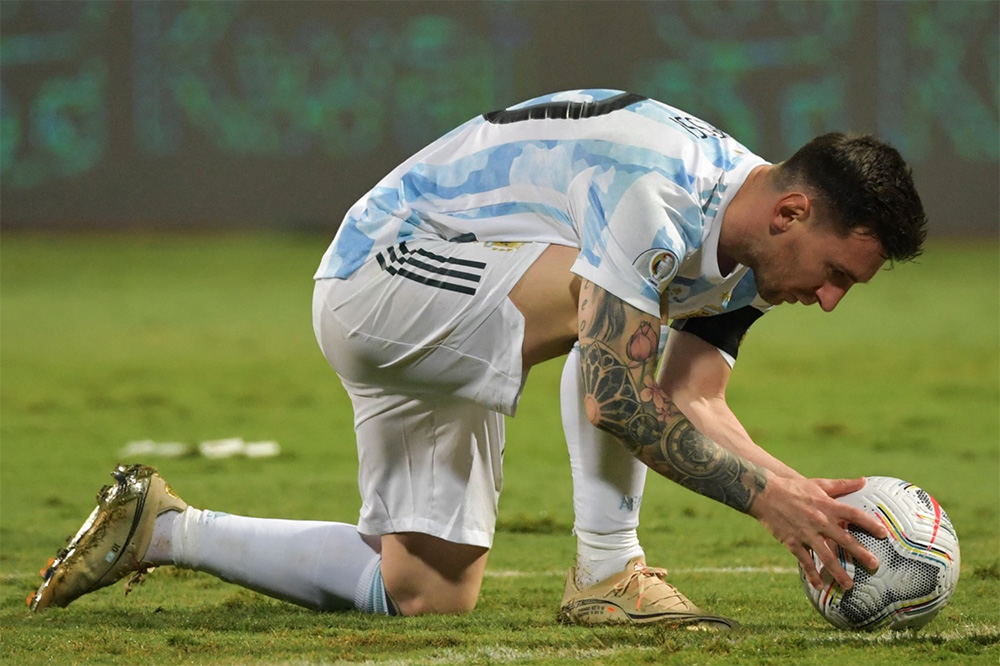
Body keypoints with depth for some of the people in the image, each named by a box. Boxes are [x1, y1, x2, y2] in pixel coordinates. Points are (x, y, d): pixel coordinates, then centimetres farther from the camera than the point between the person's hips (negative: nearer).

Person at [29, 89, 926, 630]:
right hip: (381, 266, -10)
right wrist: (768, 497, -36)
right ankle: (606, 575, -23)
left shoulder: (746, 247, 0)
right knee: (596, 291, -32)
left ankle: (162, 530, 19)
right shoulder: (652, 193, -31)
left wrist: (802, 494, -18)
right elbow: (616, 398, -36)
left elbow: (693, 404, -4)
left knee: (429, 592, 8)